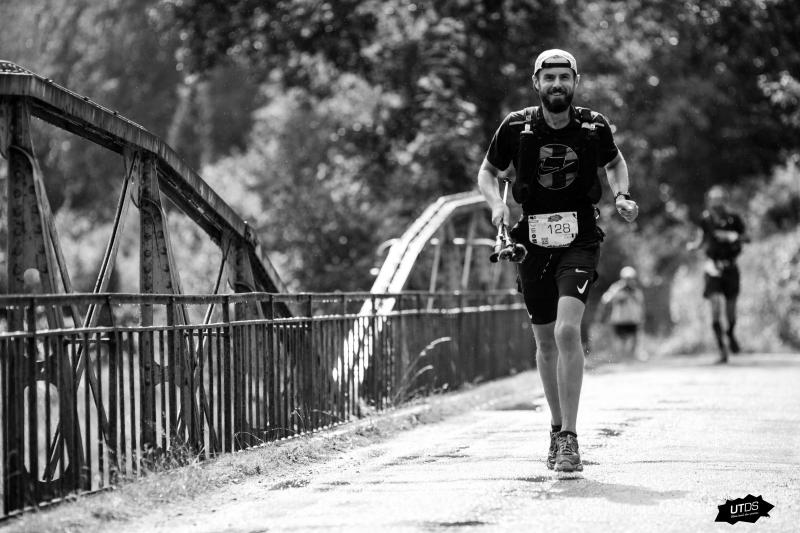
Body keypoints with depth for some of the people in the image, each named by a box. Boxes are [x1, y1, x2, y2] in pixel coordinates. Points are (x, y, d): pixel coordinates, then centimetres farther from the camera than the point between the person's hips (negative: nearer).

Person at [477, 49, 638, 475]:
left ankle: (570, 438, -18)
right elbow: (487, 173, 10)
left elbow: (615, 163, 17)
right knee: (546, 343, 10)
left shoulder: (594, 128, -4)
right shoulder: (516, 127, -5)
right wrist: (497, 203, -9)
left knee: (567, 331, -21)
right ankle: (558, 428, 30)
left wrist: (622, 195, -1)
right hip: (532, 242, 2)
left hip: (579, 240, -2)